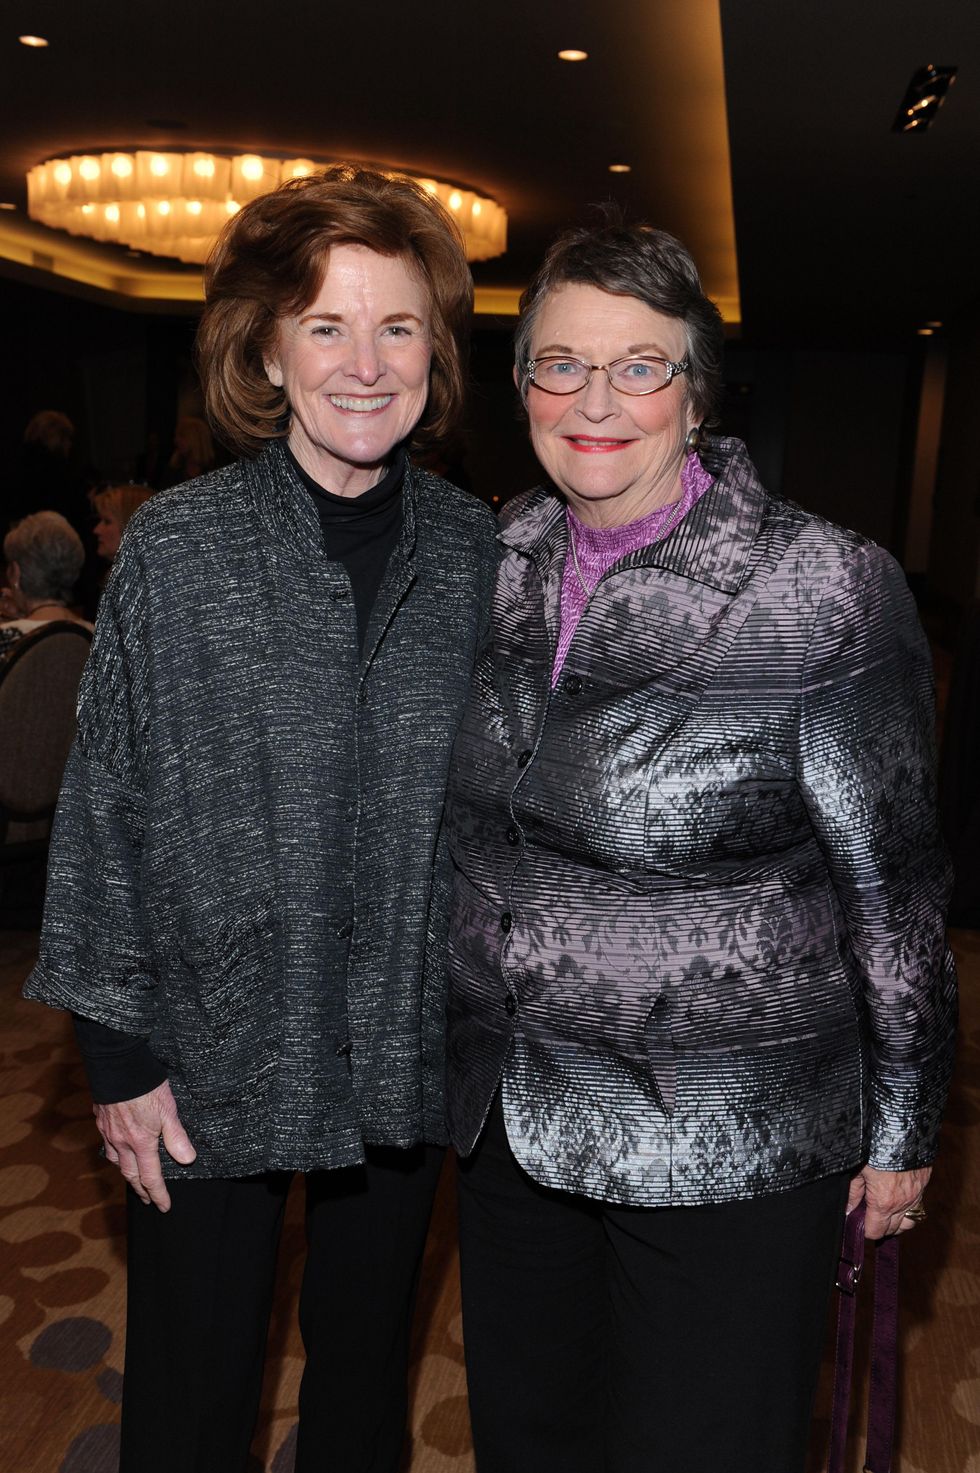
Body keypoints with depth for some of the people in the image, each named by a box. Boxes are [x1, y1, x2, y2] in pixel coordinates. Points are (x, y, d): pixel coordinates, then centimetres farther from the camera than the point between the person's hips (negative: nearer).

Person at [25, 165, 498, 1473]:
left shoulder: (474, 550, -1)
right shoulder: (177, 548, -9)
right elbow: (108, 812, -6)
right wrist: (121, 1052, -6)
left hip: (409, 1052, 3)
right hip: (218, 1049, -2)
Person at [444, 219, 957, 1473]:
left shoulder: (824, 594, -17)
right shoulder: (499, 564, 0)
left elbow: (891, 888, -10)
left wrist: (901, 1128, -3)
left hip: (730, 1146, -5)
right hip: (511, 1120, 6)